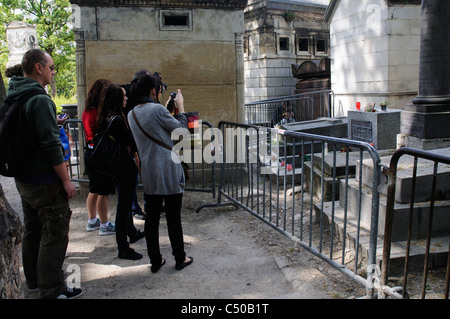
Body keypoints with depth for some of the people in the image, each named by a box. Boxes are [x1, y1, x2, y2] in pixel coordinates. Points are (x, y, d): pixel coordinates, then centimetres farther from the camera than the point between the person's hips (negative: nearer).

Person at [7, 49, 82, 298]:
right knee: (55, 233, -1)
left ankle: (34, 280, 33)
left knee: (33, 229, 19)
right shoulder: (40, 100, -19)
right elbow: (51, 144, -23)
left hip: (23, 179, 10)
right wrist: (66, 180, -19)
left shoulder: (14, 97, 11)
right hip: (45, 181, -10)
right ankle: (52, 289, 8)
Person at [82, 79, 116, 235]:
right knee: (103, 192, 1)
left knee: (94, 190, 20)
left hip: (90, 151, 9)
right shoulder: (100, 111, -18)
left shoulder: (87, 110, 8)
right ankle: (105, 225, 11)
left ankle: (92, 221, 32)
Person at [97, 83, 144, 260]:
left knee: (124, 203, 24)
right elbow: (132, 143, -17)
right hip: (126, 167, -10)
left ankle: (132, 233, 44)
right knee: (124, 206, -1)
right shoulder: (117, 119, -22)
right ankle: (123, 248, 9)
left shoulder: (104, 119, 6)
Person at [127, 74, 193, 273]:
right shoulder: (157, 110, -15)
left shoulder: (132, 114, 8)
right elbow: (181, 128, -6)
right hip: (169, 171, -6)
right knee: (173, 217, 5)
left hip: (148, 174, 7)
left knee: (152, 217, 11)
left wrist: (167, 108, 18)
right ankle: (180, 259, 19)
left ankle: (155, 261, 20)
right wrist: (180, 107, 6)